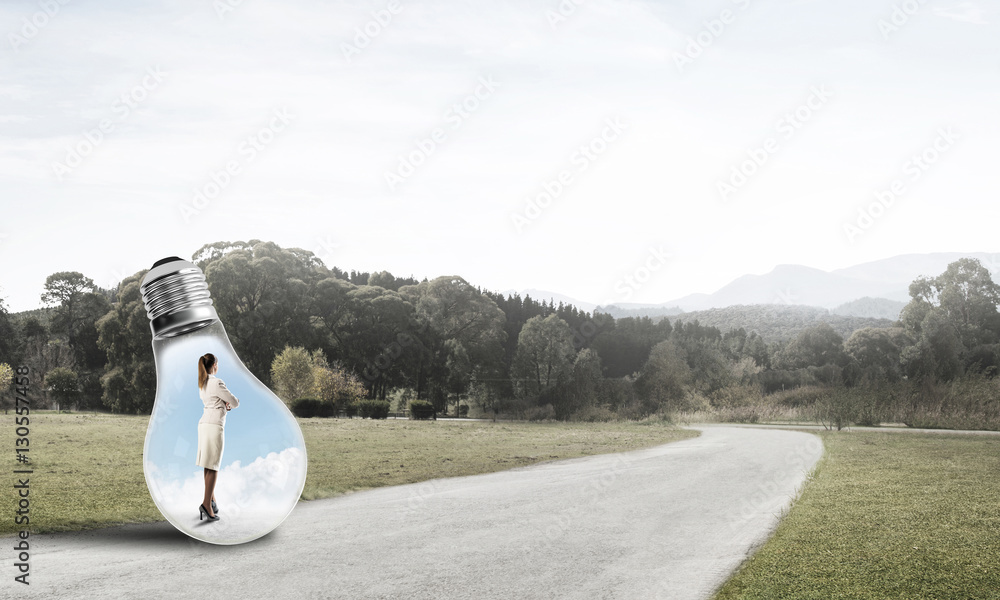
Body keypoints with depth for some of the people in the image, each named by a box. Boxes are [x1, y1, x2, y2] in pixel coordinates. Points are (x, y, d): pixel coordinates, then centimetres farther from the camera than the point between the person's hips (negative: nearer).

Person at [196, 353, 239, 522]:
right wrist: (231, 403, 16)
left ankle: (211, 499, 21)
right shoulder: (217, 383, -13)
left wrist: (225, 405, 6)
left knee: (209, 466, 14)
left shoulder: (202, 383, 13)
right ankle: (207, 504, -14)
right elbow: (235, 402, -7)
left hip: (204, 423, 9)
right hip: (214, 425, -9)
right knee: (213, 466, -8)